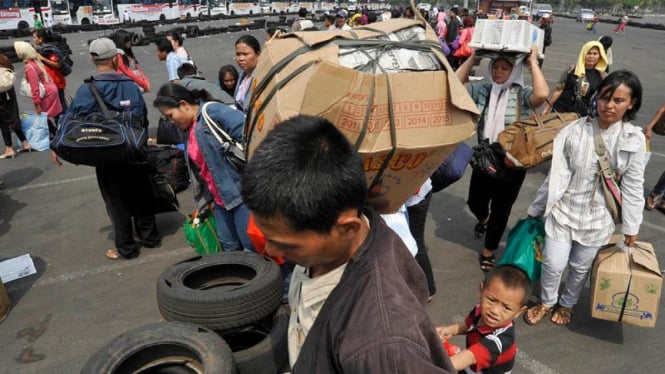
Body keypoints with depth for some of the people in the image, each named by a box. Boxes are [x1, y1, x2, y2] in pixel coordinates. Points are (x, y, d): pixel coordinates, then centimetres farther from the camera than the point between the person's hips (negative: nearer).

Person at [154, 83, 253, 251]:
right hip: (220, 198, 9)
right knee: (229, 248, 15)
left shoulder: (212, 111, -13)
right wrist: (203, 200, 21)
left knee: (253, 246, 1)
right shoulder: (189, 129, 15)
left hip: (241, 191, -9)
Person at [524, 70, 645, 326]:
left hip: (598, 218, 1)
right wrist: (536, 208, 1)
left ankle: (567, 304, 45)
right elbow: (556, 174, -6)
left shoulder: (634, 140, -9)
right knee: (553, 264, 2)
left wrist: (631, 227, 3)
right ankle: (547, 301, 33)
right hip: (564, 210, -1)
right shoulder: (575, 130, -12)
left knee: (581, 268, 17)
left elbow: (633, 186, -2)